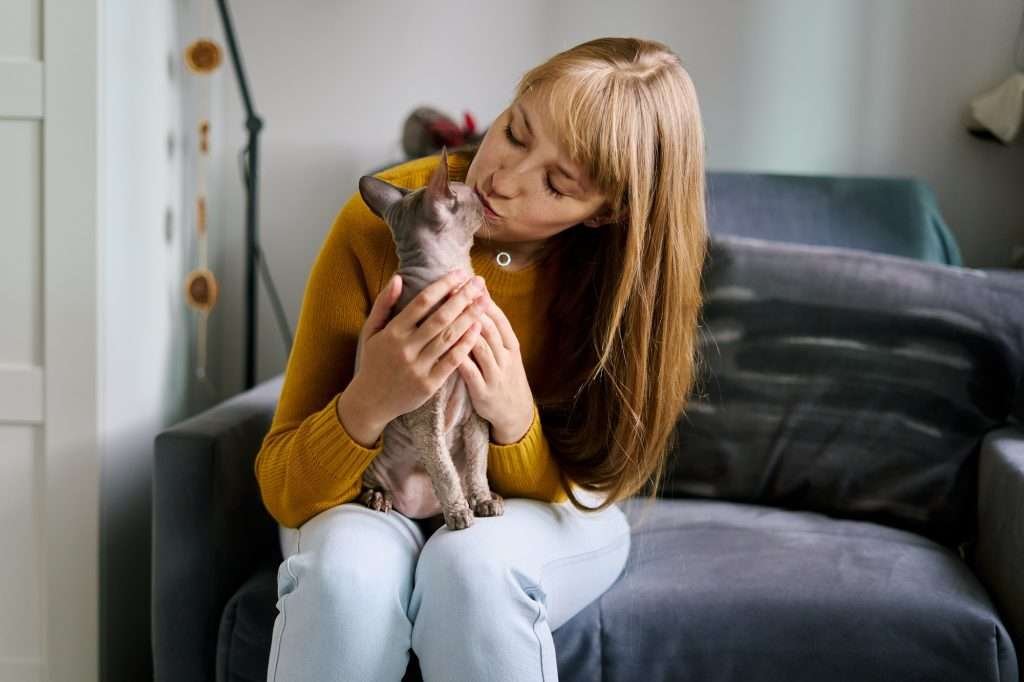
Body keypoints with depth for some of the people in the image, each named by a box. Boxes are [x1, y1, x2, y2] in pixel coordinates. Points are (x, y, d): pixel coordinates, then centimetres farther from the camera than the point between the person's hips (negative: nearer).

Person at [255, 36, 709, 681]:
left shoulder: (627, 272, -18)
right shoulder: (375, 223, -21)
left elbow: (574, 491, -12)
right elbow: (282, 489, -17)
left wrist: (515, 421, -34)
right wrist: (369, 405, -38)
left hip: (542, 516, 1)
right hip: (371, 504, 0)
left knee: (475, 561, -33)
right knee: (350, 561, -34)